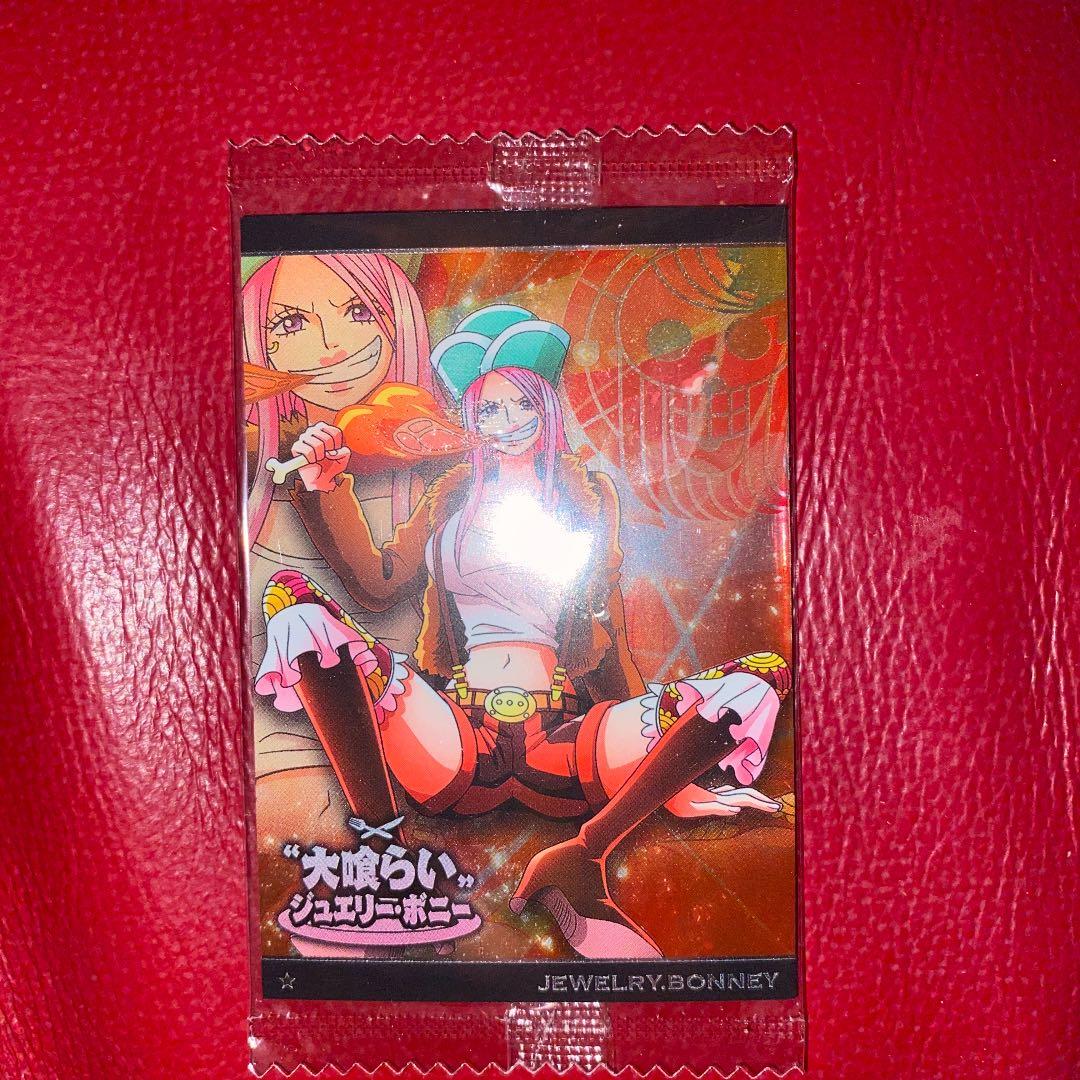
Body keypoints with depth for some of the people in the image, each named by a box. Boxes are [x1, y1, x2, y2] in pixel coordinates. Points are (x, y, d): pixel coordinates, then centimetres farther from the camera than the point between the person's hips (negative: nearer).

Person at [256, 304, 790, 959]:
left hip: (560, 736, 0)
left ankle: (580, 858, -21)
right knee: (295, 603, -19)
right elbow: (377, 583, 14)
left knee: (761, 680, -21)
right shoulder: (454, 496, 20)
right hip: (458, 734, 0)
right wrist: (327, 491, 4)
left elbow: (608, 627, 15)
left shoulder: (589, 497, 18)